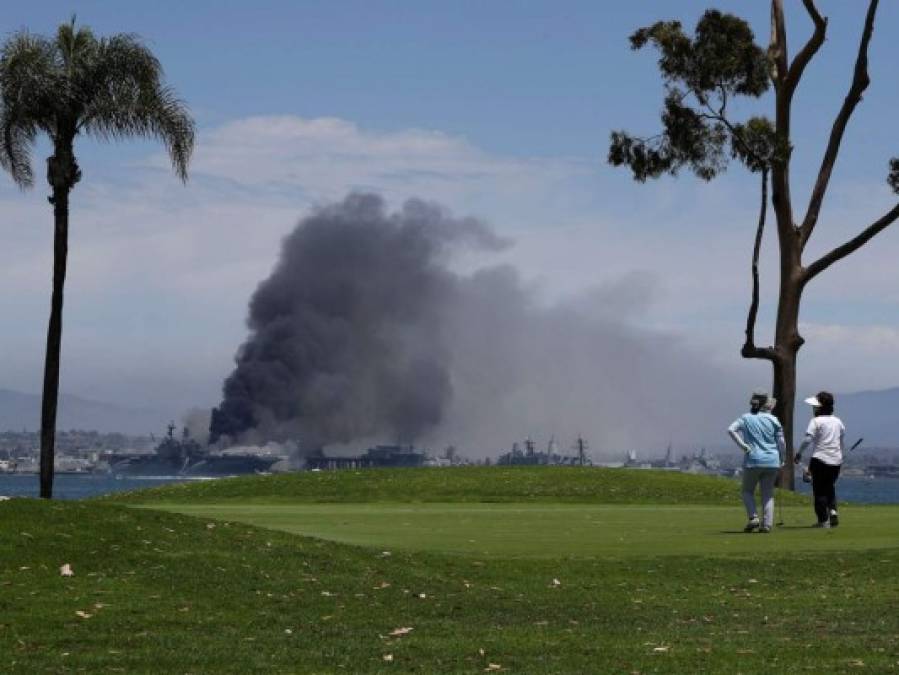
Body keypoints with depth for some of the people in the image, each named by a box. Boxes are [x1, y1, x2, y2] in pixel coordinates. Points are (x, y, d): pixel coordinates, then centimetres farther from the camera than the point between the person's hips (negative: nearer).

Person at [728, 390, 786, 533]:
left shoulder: (745, 418, 4)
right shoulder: (773, 420, 4)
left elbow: (731, 430, -13)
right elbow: (781, 443, 3)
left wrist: (743, 446, -9)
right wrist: (781, 460, 15)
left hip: (753, 461, -1)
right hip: (772, 461, 1)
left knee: (748, 491, 13)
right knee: (768, 493, 9)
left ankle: (753, 517, -7)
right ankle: (767, 524, 0)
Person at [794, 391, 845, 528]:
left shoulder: (816, 421, -7)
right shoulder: (838, 421, 11)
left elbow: (808, 438, -17)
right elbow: (842, 438, 19)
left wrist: (799, 453, -6)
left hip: (820, 459, -5)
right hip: (836, 460, 6)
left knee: (819, 491, 1)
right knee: (830, 487, 20)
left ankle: (823, 520, -1)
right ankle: (832, 510, -3)